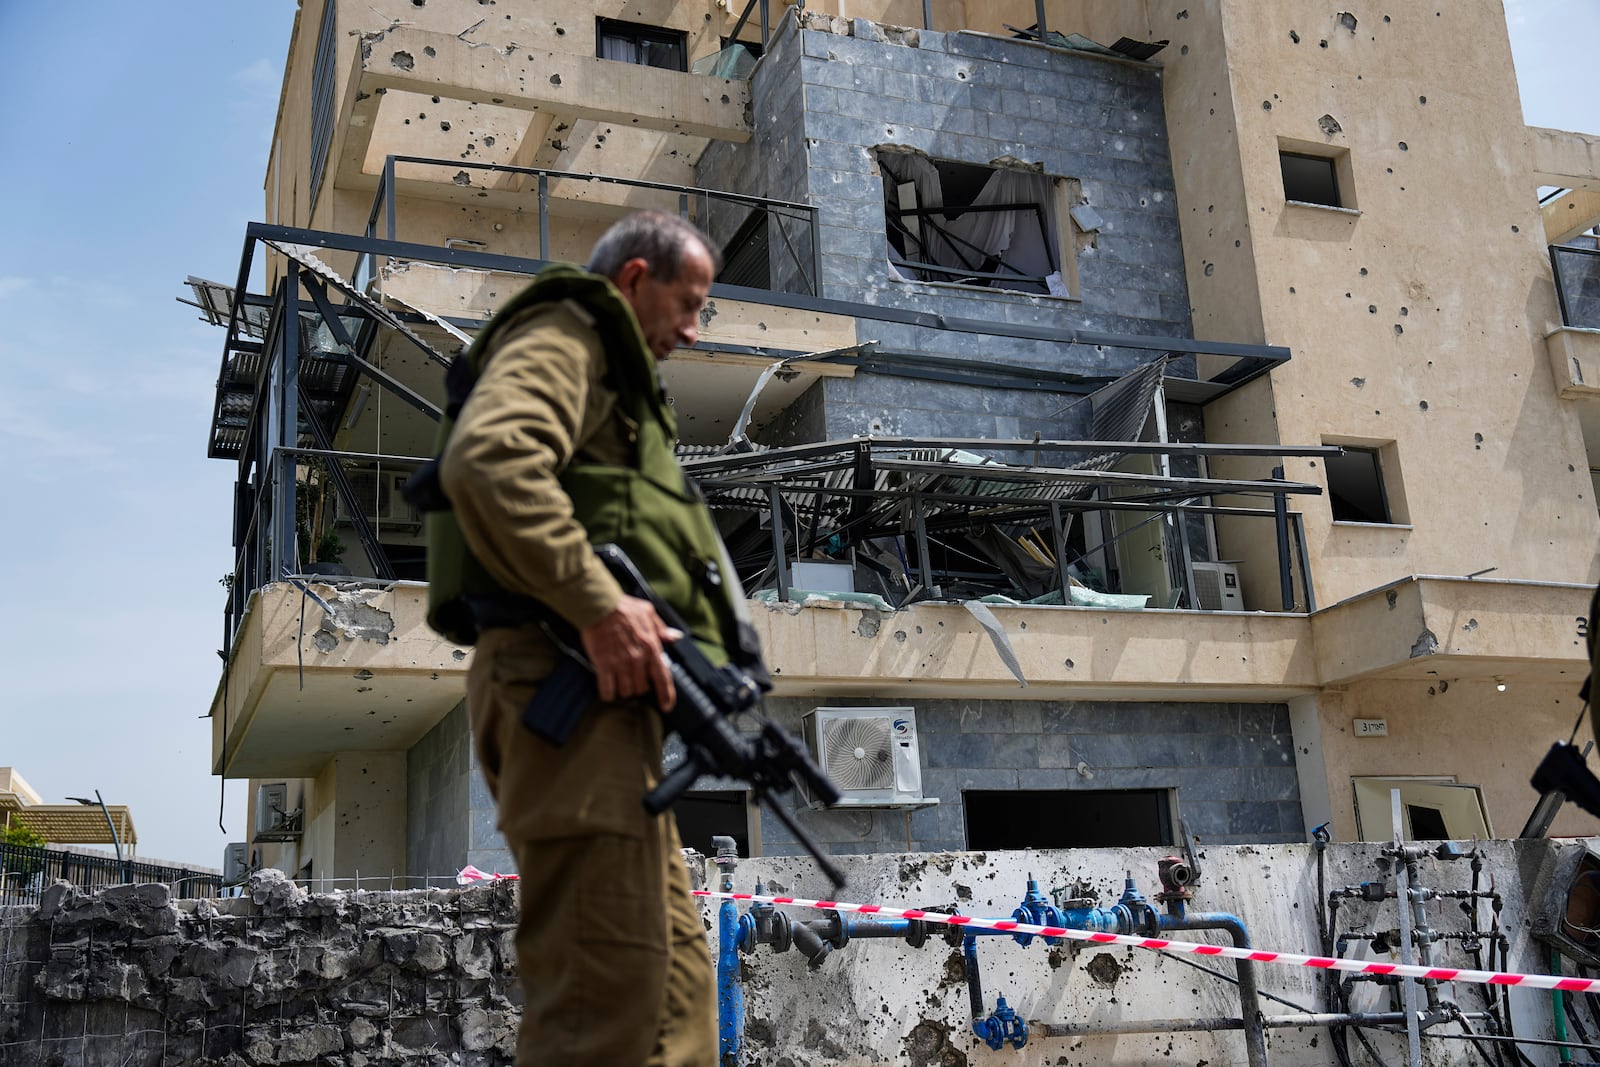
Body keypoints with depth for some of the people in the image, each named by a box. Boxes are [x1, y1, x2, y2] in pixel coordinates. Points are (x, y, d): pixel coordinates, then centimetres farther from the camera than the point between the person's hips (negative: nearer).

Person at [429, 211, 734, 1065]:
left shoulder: (618, 385, 32)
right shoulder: (566, 336, 3)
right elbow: (486, 458, -19)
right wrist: (595, 603, -24)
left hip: (613, 692, 11)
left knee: (675, 977, 11)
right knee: (608, 990, -14)